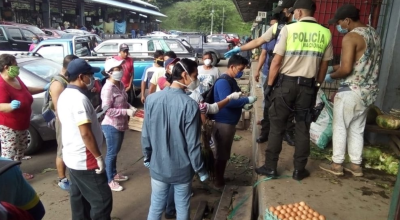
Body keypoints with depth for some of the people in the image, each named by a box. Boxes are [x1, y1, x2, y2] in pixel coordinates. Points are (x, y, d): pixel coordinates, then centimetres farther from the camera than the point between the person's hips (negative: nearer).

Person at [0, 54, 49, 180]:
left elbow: (26, 90, 19)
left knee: (20, 151, 22)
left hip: (22, 124, 10)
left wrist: (44, 88, 20)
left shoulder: (16, 79, 2)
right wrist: (11, 105, -51)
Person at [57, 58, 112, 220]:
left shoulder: (64, 96, 9)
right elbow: (85, 133, -25)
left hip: (71, 157, 10)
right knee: (102, 200, -1)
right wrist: (98, 157, -18)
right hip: (85, 160, -10)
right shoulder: (79, 98, -22)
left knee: (79, 198, 20)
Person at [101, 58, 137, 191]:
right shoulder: (108, 88, -23)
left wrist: (130, 107, -2)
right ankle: (109, 180, 20)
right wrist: (126, 112, -26)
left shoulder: (120, 84, 4)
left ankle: (114, 174, 39)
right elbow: (106, 110, -26)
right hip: (111, 126, -8)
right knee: (111, 153, 5)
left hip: (120, 125, 9)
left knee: (115, 151, 22)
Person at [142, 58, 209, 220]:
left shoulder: (151, 99, -9)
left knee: (156, 207, 21)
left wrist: (147, 157, 16)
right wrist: (201, 170, -3)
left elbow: (145, 134, 0)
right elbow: (193, 144, -17)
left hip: (158, 166, 4)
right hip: (182, 169, -3)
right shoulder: (190, 105, -21)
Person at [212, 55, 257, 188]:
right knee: (221, 154, 3)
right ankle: (218, 182, 17)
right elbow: (227, 102, -27)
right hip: (223, 123, -10)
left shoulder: (231, 81, 14)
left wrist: (244, 104, 3)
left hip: (229, 122, 10)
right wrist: (247, 100, -19)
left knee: (224, 154, 18)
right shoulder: (223, 82, -17)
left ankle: (220, 178, 32)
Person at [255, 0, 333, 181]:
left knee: (277, 127, 7)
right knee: (303, 128, 12)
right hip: (308, 86, 3)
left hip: (286, 83, -3)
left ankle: (270, 167, 15)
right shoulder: (325, 33, 4)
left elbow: (277, 61, -9)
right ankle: (299, 170, 22)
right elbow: (324, 66, 9)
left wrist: (269, 85, -1)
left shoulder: (289, 29, -7)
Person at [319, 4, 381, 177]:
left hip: (351, 92, -8)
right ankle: (356, 165, 24)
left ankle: (337, 164, 15)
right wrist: (334, 67, 19)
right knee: (357, 129, 16)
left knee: (340, 128, 5)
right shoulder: (373, 33, 12)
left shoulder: (351, 37, -16)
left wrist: (331, 76, -4)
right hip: (368, 91, 8)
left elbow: (346, 69, -22)